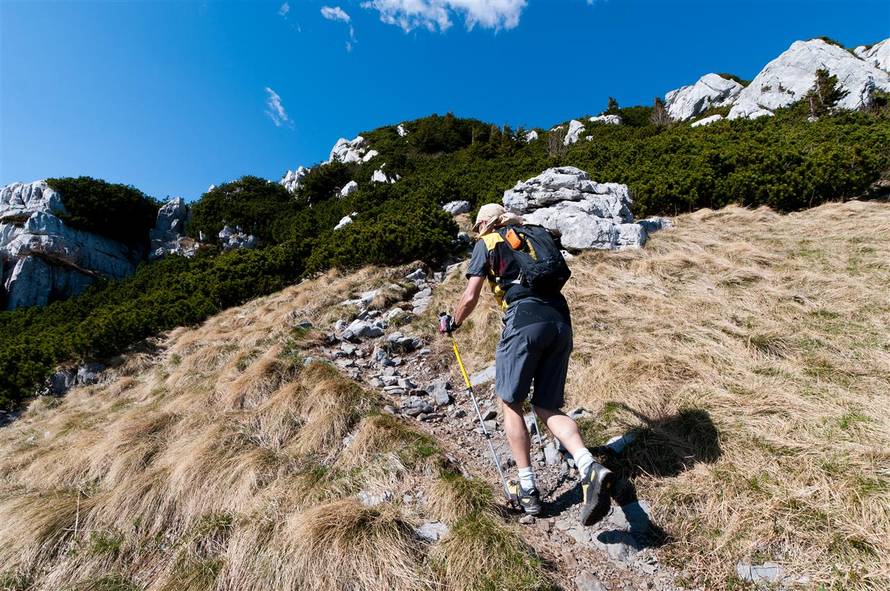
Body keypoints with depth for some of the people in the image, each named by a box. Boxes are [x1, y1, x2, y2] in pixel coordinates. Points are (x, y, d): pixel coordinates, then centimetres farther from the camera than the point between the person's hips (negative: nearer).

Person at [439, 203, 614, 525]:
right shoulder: (539, 233, 26)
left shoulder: (487, 243, 11)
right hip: (560, 321, 6)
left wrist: (452, 323, 24)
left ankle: (528, 488, 13)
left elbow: (470, 297, 7)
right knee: (548, 408, 12)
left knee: (511, 404, 10)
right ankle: (590, 469, -9)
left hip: (524, 321, -5)